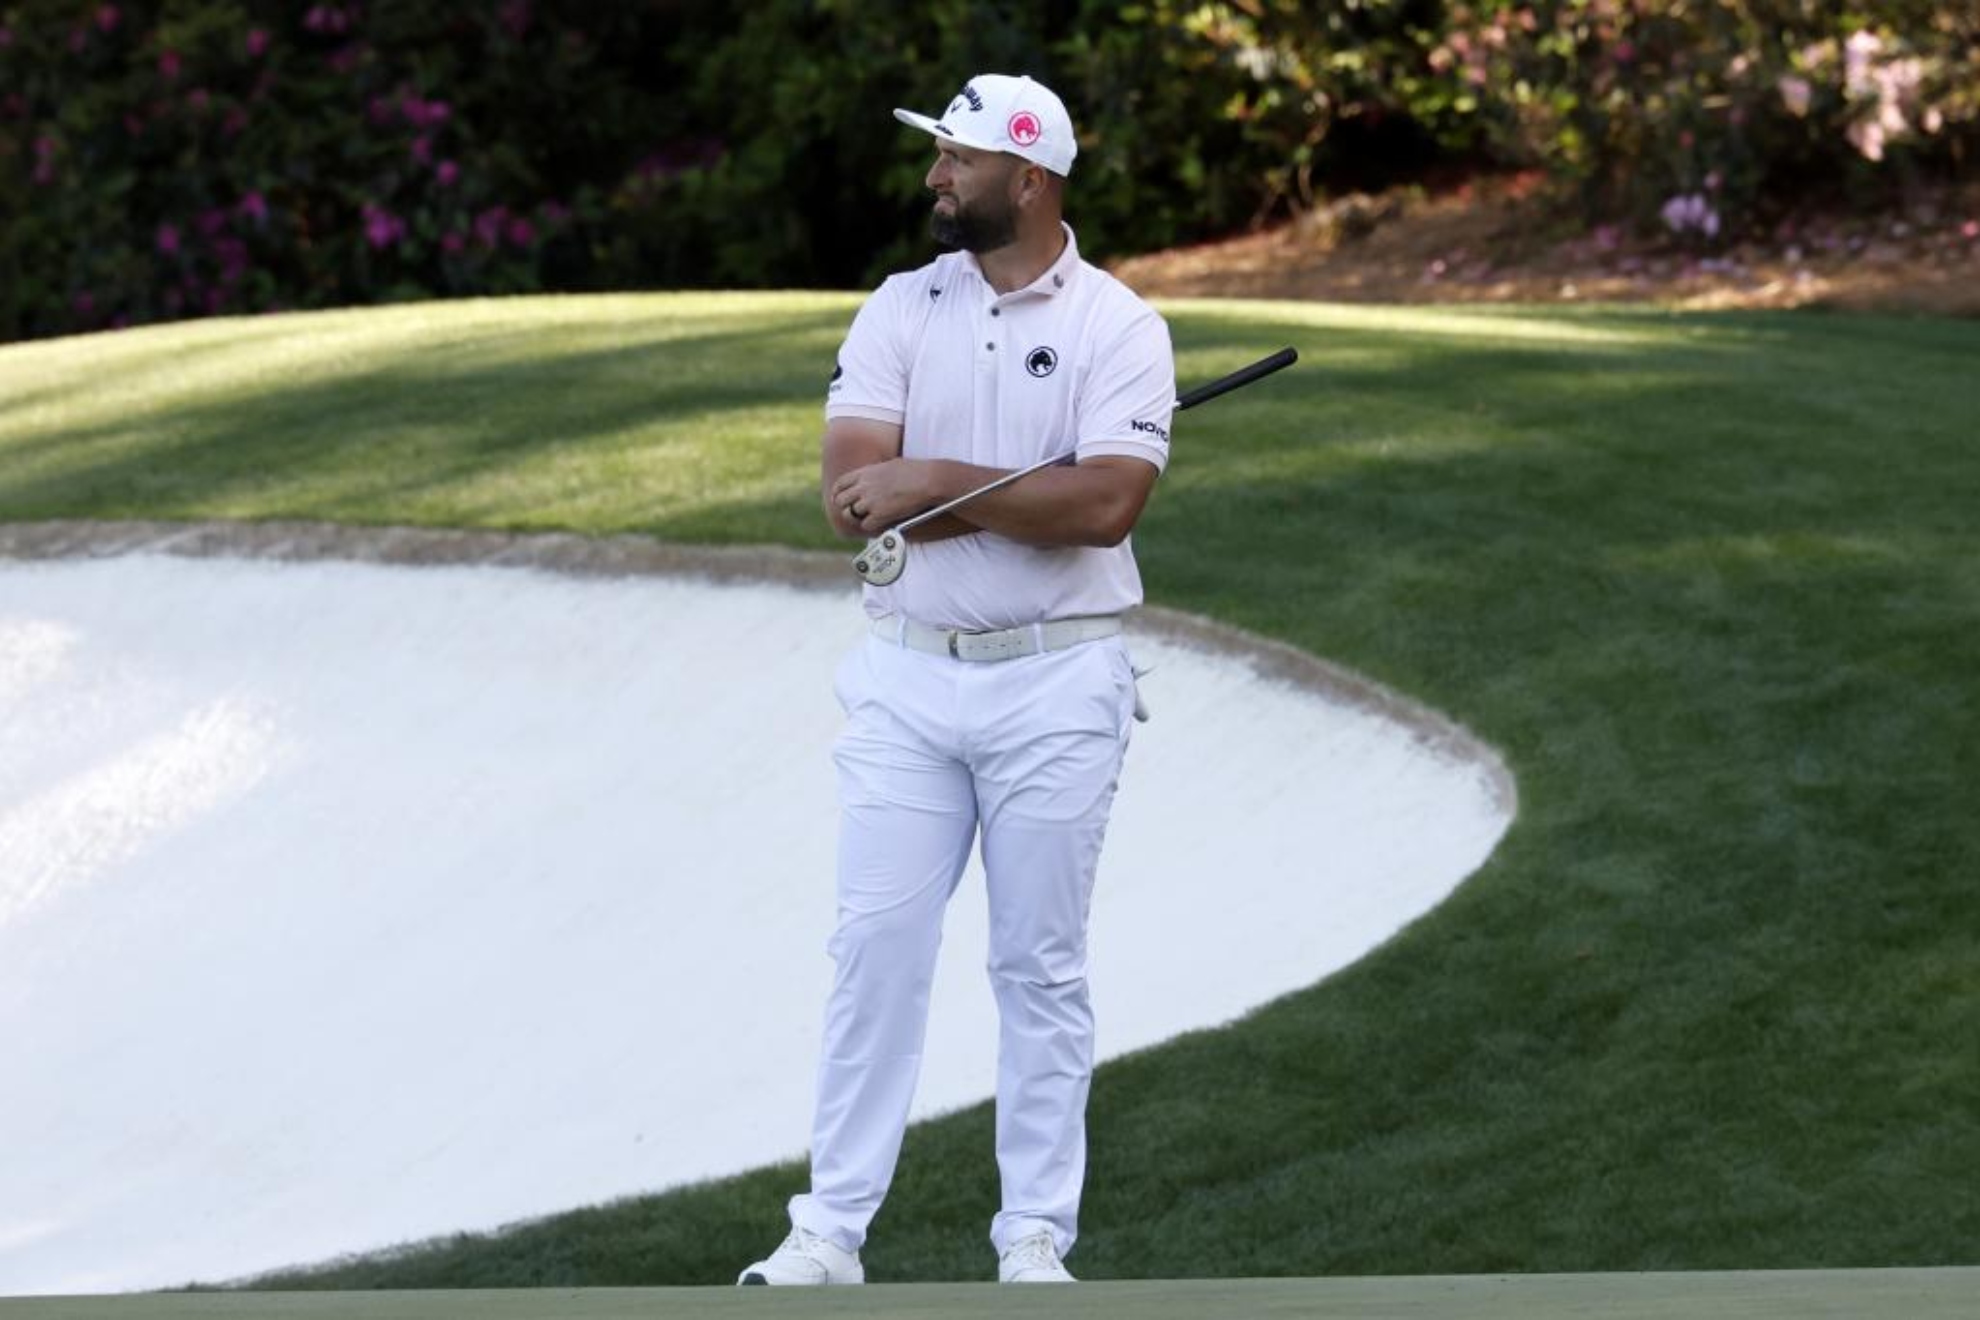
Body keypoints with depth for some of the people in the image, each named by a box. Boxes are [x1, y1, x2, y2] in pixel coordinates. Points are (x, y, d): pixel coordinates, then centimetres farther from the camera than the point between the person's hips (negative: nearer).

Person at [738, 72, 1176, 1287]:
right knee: (877, 948, 1)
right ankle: (831, 1233, 4)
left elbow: (1106, 505, -18)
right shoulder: (899, 311, 4)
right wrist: (1039, 492, -13)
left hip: (1056, 685, -2)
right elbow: (849, 491, -8)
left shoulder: (1117, 326, -5)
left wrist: (935, 481, -18)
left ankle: (1037, 1242, 10)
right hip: (908, 680, 3)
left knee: (1042, 965, 4)